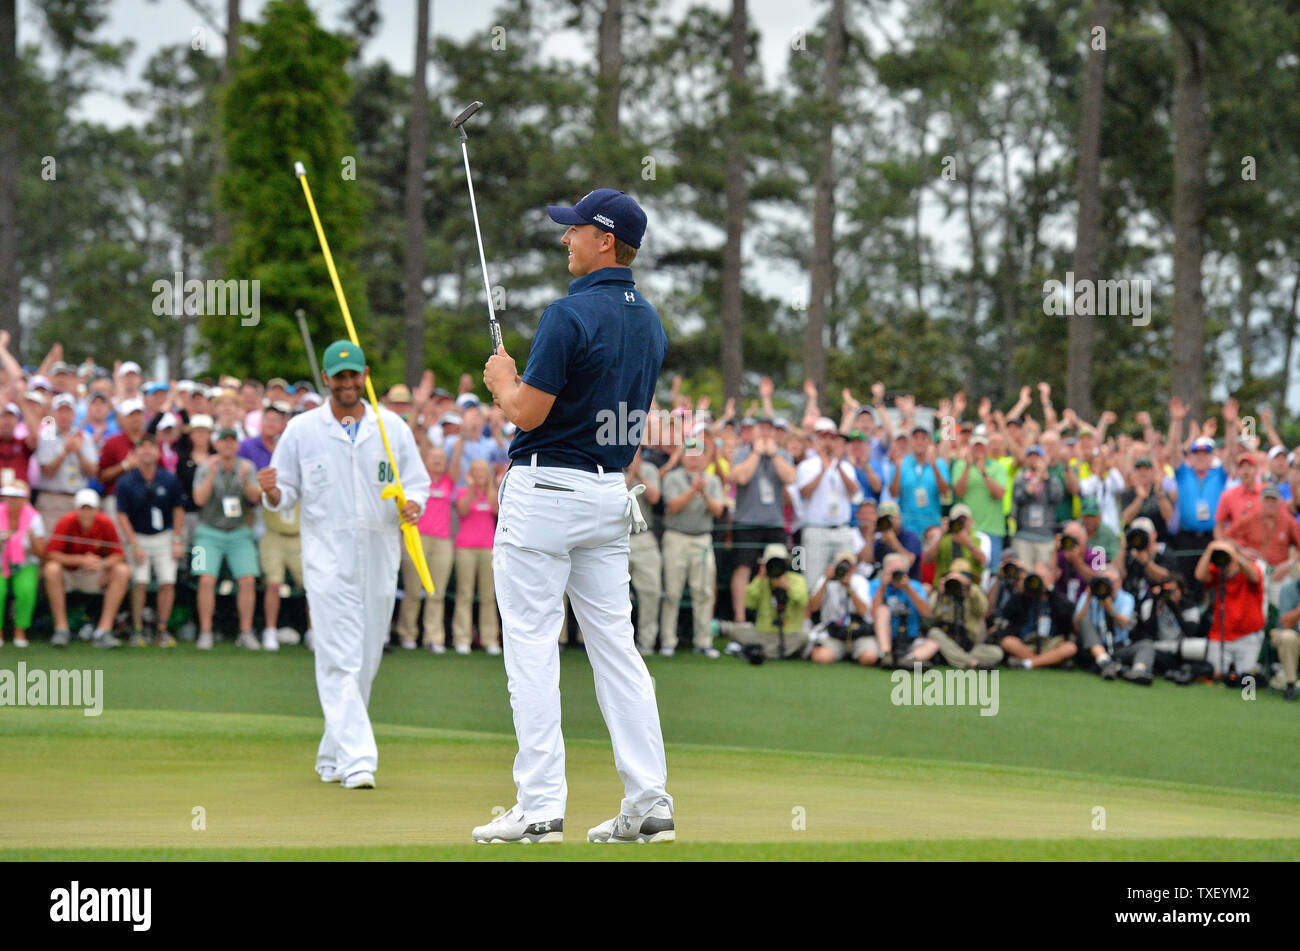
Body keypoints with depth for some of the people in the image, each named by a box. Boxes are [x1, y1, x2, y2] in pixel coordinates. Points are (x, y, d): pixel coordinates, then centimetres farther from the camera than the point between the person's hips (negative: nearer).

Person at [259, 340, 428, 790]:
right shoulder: (301, 430, 4)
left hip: (380, 559, 3)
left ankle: (332, 758, 20)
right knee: (340, 661, -13)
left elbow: (418, 481, 11)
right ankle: (357, 760, -19)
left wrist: (413, 503, -12)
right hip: (328, 561, -3)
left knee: (366, 663, 7)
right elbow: (288, 492, 6)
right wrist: (272, 493, -17)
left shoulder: (392, 428, 9)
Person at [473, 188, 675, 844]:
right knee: (615, 646, 8)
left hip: (545, 491, -8)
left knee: (532, 648, -4)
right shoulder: (649, 320, 10)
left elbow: (528, 412, -16)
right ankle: (649, 803, 5)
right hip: (612, 494, 8)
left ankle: (540, 807, -6)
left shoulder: (571, 314, -17)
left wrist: (502, 380, 2)